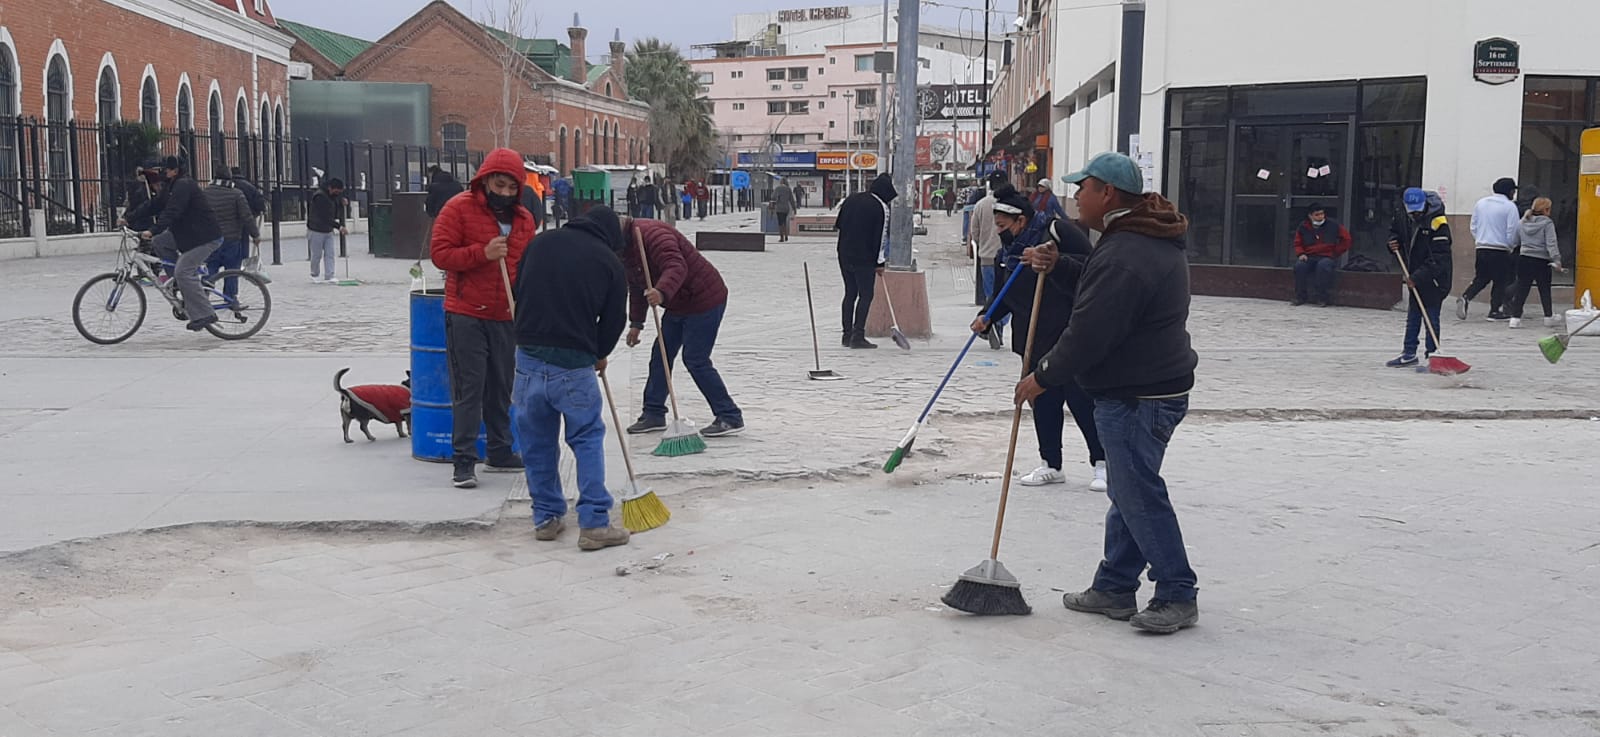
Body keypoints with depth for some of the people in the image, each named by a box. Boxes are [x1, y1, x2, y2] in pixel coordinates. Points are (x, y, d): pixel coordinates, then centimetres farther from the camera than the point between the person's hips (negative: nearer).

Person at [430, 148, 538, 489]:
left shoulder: (524, 219, 11)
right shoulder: (459, 208, -6)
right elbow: (440, 253, -11)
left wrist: (527, 308, 11)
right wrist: (482, 253, -22)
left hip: (506, 318, 5)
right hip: (466, 316, -5)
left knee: (501, 390, 14)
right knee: (468, 390, -6)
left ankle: (500, 453, 26)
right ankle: (464, 461, -4)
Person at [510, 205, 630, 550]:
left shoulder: (541, 241, 10)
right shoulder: (610, 263, 2)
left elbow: (519, 290, 16)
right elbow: (614, 319, 7)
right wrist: (599, 354, 27)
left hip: (528, 355, 3)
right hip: (574, 362, -3)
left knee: (537, 439, 15)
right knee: (588, 438, 6)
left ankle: (546, 517, 23)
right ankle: (594, 524, 1)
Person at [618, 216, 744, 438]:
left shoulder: (651, 234, -25)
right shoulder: (625, 249, 9)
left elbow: (676, 267, -40)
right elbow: (637, 287, 20)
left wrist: (662, 292, -57)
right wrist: (636, 323, 15)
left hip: (704, 300, -10)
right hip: (678, 305, 10)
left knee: (696, 361, -10)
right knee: (660, 357, 11)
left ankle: (730, 418, -3)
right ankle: (653, 414, 21)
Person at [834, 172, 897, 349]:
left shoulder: (851, 199, 8)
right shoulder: (881, 208, -12)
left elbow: (838, 224, 16)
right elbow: (881, 237, -12)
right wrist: (879, 262, -6)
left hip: (844, 255, 7)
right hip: (864, 258, -7)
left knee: (850, 293, 13)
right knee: (866, 294, -1)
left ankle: (847, 334, 13)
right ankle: (858, 336, -8)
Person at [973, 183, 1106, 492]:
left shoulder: (1058, 232, -13)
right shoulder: (1012, 248, 10)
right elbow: (1006, 294, 17)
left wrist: (1057, 261, -32)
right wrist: (987, 316, 1)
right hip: (1035, 341, 7)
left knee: (1082, 400, -2)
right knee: (1043, 402, 9)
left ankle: (1102, 463, 12)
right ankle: (1051, 465, 20)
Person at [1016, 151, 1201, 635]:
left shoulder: (1124, 257, -23)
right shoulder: (1152, 240, 12)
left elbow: (1089, 334, -23)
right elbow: (1097, 292, 24)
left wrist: (1042, 377, -10)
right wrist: (1057, 267, 9)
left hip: (1135, 399, -11)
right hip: (1155, 388, 11)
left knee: (1141, 495, -4)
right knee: (1128, 492, 16)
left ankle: (1177, 596, 3)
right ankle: (1114, 589, 24)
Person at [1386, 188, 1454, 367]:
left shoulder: (1437, 223, -20)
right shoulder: (1404, 220, 2)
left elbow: (1438, 259, -24)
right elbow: (1394, 231, 25)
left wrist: (1418, 277, -28)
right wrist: (1393, 242, 1)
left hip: (1434, 279, -7)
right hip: (1415, 277, 8)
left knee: (1431, 317, -4)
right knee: (1413, 316, 14)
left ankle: (1432, 355, 1)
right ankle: (1409, 354, 22)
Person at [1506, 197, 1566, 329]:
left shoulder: (1523, 223, 6)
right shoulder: (1547, 223, -9)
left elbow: (1514, 241, 10)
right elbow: (1551, 244, -16)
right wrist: (1556, 260, -18)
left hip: (1524, 259, 4)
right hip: (1541, 261, -4)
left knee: (1522, 289, 5)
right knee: (1545, 290, 11)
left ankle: (1515, 317, -2)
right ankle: (1548, 317, 22)